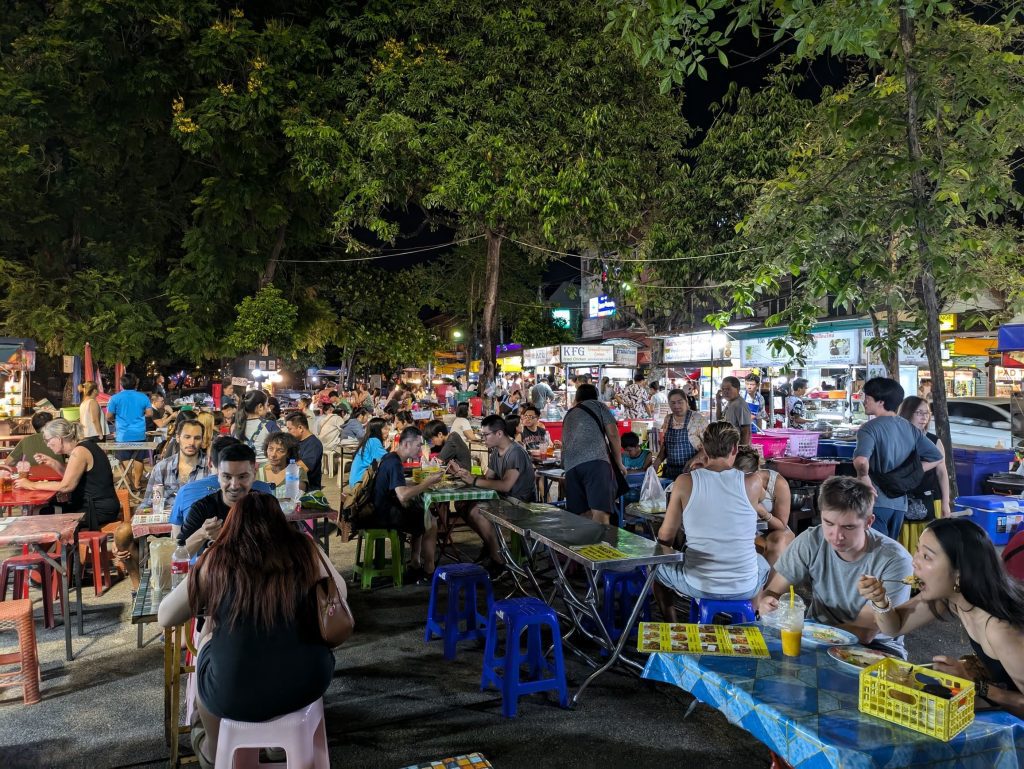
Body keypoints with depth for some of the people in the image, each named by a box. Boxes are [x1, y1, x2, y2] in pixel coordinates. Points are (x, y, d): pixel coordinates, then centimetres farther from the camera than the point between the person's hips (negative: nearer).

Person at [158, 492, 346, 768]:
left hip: (233, 697, 0)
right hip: (308, 684, 1)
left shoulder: (216, 561, -5)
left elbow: (164, 617, 8)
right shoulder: (306, 551, -3)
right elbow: (341, 593, 13)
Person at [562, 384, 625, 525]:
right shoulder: (598, 405, 22)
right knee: (601, 514, -17)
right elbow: (613, 434, 11)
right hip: (595, 461, -5)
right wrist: (619, 463, 19)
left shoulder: (568, 416, 35)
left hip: (571, 467, 5)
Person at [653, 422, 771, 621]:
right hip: (745, 588, 2)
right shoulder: (752, 483, -10)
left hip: (698, 586, -1)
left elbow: (665, 537, -3)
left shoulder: (685, 482, -11)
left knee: (657, 570, 30)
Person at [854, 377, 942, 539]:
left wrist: (864, 477, -14)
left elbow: (861, 460, -32)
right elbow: (936, 457, 10)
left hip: (876, 501, -7)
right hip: (900, 502, 7)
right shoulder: (909, 427, 8)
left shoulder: (870, 428, -13)